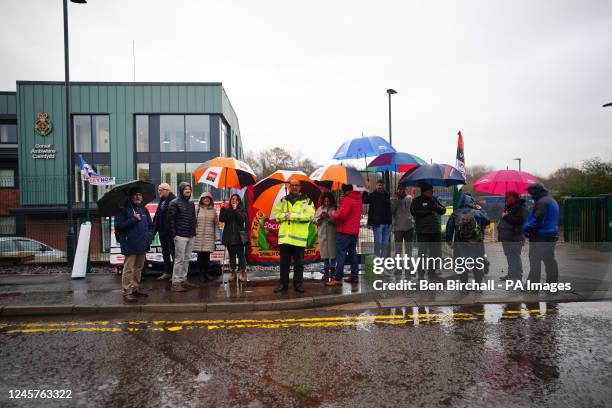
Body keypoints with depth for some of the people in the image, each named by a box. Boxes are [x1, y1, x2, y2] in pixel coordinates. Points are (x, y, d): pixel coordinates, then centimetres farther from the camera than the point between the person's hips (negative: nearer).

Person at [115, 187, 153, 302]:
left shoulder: (143, 209, 14)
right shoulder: (124, 209, -5)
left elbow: (150, 225, 20)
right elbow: (118, 225, -13)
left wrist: (149, 235, 3)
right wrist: (134, 219, -17)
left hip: (142, 244, 7)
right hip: (130, 245, -6)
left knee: (139, 268, 15)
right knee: (129, 269, -6)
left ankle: (135, 289, 27)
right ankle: (127, 292, 0)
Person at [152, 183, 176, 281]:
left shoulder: (173, 200, -14)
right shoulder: (162, 200, 14)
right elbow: (157, 215, 16)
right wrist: (154, 228, 11)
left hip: (170, 231, -9)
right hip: (162, 231, 9)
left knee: (173, 252, -2)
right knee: (165, 252, 15)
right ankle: (167, 272, 24)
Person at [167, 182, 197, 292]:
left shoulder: (191, 204, 15)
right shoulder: (175, 203, -5)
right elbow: (171, 219, -9)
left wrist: (194, 232, 12)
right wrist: (174, 234, -13)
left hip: (190, 236, 7)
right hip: (180, 236, -7)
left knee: (187, 259, 11)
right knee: (179, 259, -6)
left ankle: (183, 279, 20)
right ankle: (175, 282, 0)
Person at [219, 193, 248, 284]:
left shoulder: (241, 210, 4)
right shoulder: (227, 210, 11)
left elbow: (243, 218, -13)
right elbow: (221, 219, -2)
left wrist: (235, 209, -15)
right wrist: (222, 209, -11)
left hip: (239, 236, -3)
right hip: (229, 236, 3)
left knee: (241, 255, -4)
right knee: (231, 255, 7)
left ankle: (243, 273, 1)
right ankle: (233, 273, 13)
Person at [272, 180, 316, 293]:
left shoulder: (307, 201, 4)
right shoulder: (283, 200, 15)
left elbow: (309, 215, -11)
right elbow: (275, 213, 7)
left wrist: (292, 215, -14)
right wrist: (285, 215, -13)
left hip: (299, 238, -2)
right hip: (284, 237, 3)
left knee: (299, 263, 7)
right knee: (284, 262, 9)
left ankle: (298, 284, 18)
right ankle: (283, 284, 19)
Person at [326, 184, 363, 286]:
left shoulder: (347, 199, -15)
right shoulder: (358, 200, 14)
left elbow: (342, 215, -23)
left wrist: (333, 213, -5)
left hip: (344, 231, -9)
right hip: (354, 231, 9)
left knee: (341, 254, -8)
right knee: (352, 253, 15)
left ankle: (338, 279, -9)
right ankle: (354, 276, 18)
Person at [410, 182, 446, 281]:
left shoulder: (434, 199, 14)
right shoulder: (417, 201, 0)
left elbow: (443, 210, 10)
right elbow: (414, 212, -14)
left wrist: (436, 206, -9)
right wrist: (428, 209, -15)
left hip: (436, 231, 5)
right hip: (422, 232, -5)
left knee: (434, 254, 10)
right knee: (422, 253, -3)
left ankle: (432, 274, 21)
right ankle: (421, 275, 8)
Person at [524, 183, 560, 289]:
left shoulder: (542, 202, -16)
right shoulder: (552, 201, 18)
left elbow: (537, 219, -25)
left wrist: (526, 228, -12)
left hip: (540, 237, -10)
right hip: (551, 235, 10)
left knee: (535, 261, -8)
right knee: (549, 260, 15)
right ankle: (552, 283, 22)